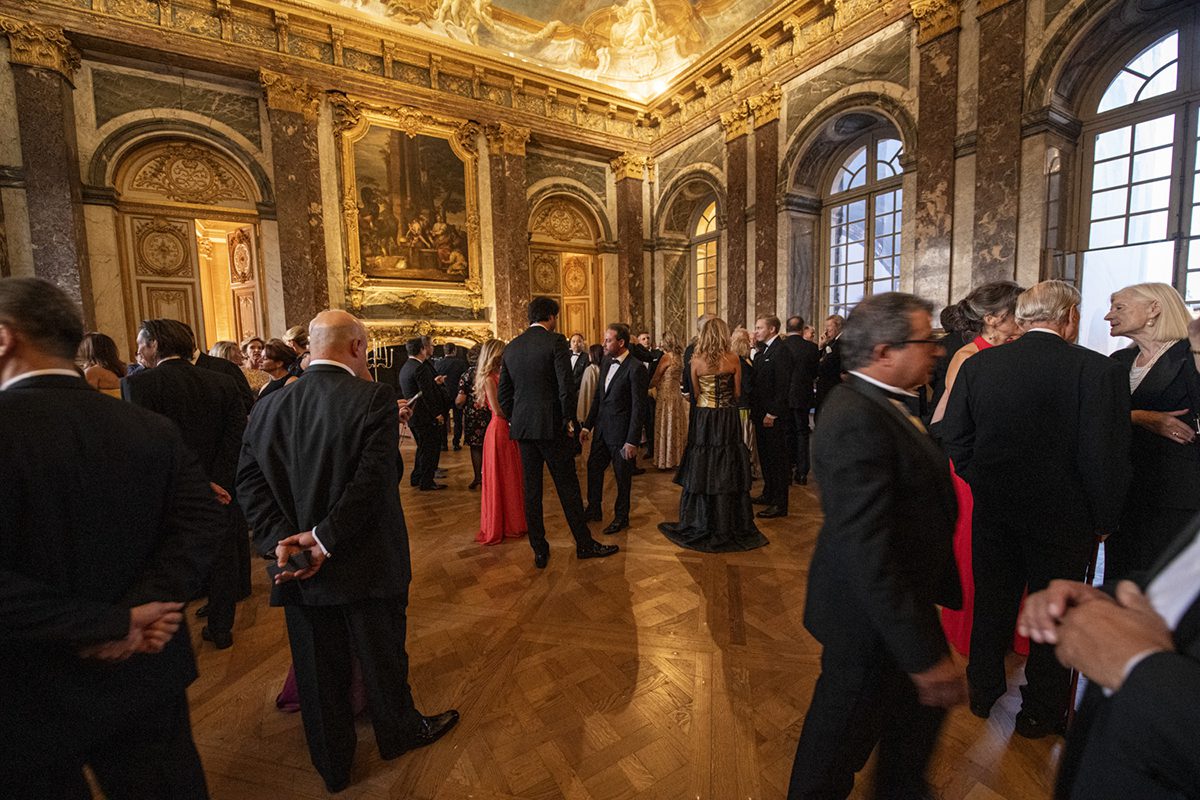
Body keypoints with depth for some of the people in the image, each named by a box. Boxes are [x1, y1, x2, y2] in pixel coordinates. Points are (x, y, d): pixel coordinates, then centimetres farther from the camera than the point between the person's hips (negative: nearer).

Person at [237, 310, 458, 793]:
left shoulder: (268, 406, -1)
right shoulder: (375, 398, -18)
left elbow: (249, 481, -3)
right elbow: (373, 478, -25)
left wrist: (282, 537, -9)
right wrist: (326, 538, -17)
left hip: (299, 563, 5)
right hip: (365, 562, -4)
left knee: (319, 668, 21)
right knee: (382, 655, 19)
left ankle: (333, 765, 42)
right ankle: (398, 731, 44)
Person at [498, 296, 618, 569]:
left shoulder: (511, 347, 10)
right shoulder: (555, 341, -8)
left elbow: (504, 391, 12)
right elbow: (566, 385, -15)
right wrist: (569, 418, -4)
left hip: (522, 426, 6)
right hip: (551, 426, -5)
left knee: (531, 490, 10)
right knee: (568, 487, 5)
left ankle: (539, 551, 20)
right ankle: (584, 544, 18)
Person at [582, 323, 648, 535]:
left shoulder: (636, 368, -17)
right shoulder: (606, 362, 7)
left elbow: (639, 407, -17)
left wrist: (632, 441, -19)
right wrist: (588, 425, 12)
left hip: (621, 432, -7)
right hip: (602, 428, 8)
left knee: (622, 476, 9)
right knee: (593, 469, 17)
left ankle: (621, 517, 28)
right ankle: (594, 509, 36)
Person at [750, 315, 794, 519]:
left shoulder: (781, 351, -14)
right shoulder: (763, 351, 14)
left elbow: (783, 386, -19)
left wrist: (772, 413, -20)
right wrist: (754, 408, 10)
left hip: (774, 416, -9)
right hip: (761, 414, 9)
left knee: (777, 459, 0)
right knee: (765, 456, 18)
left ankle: (780, 504, 9)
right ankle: (769, 494, 32)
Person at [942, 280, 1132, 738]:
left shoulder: (977, 365, -8)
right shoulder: (1099, 370, -15)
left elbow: (954, 439, -4)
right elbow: (1107, 458, -15)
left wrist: (988, 488, 10)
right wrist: (1103, 521, 0)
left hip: (993, 512, 2)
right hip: (1064, 519, -2)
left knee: (992, 605, 20)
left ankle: (983, 693, 39)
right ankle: (1040, 713, 36)